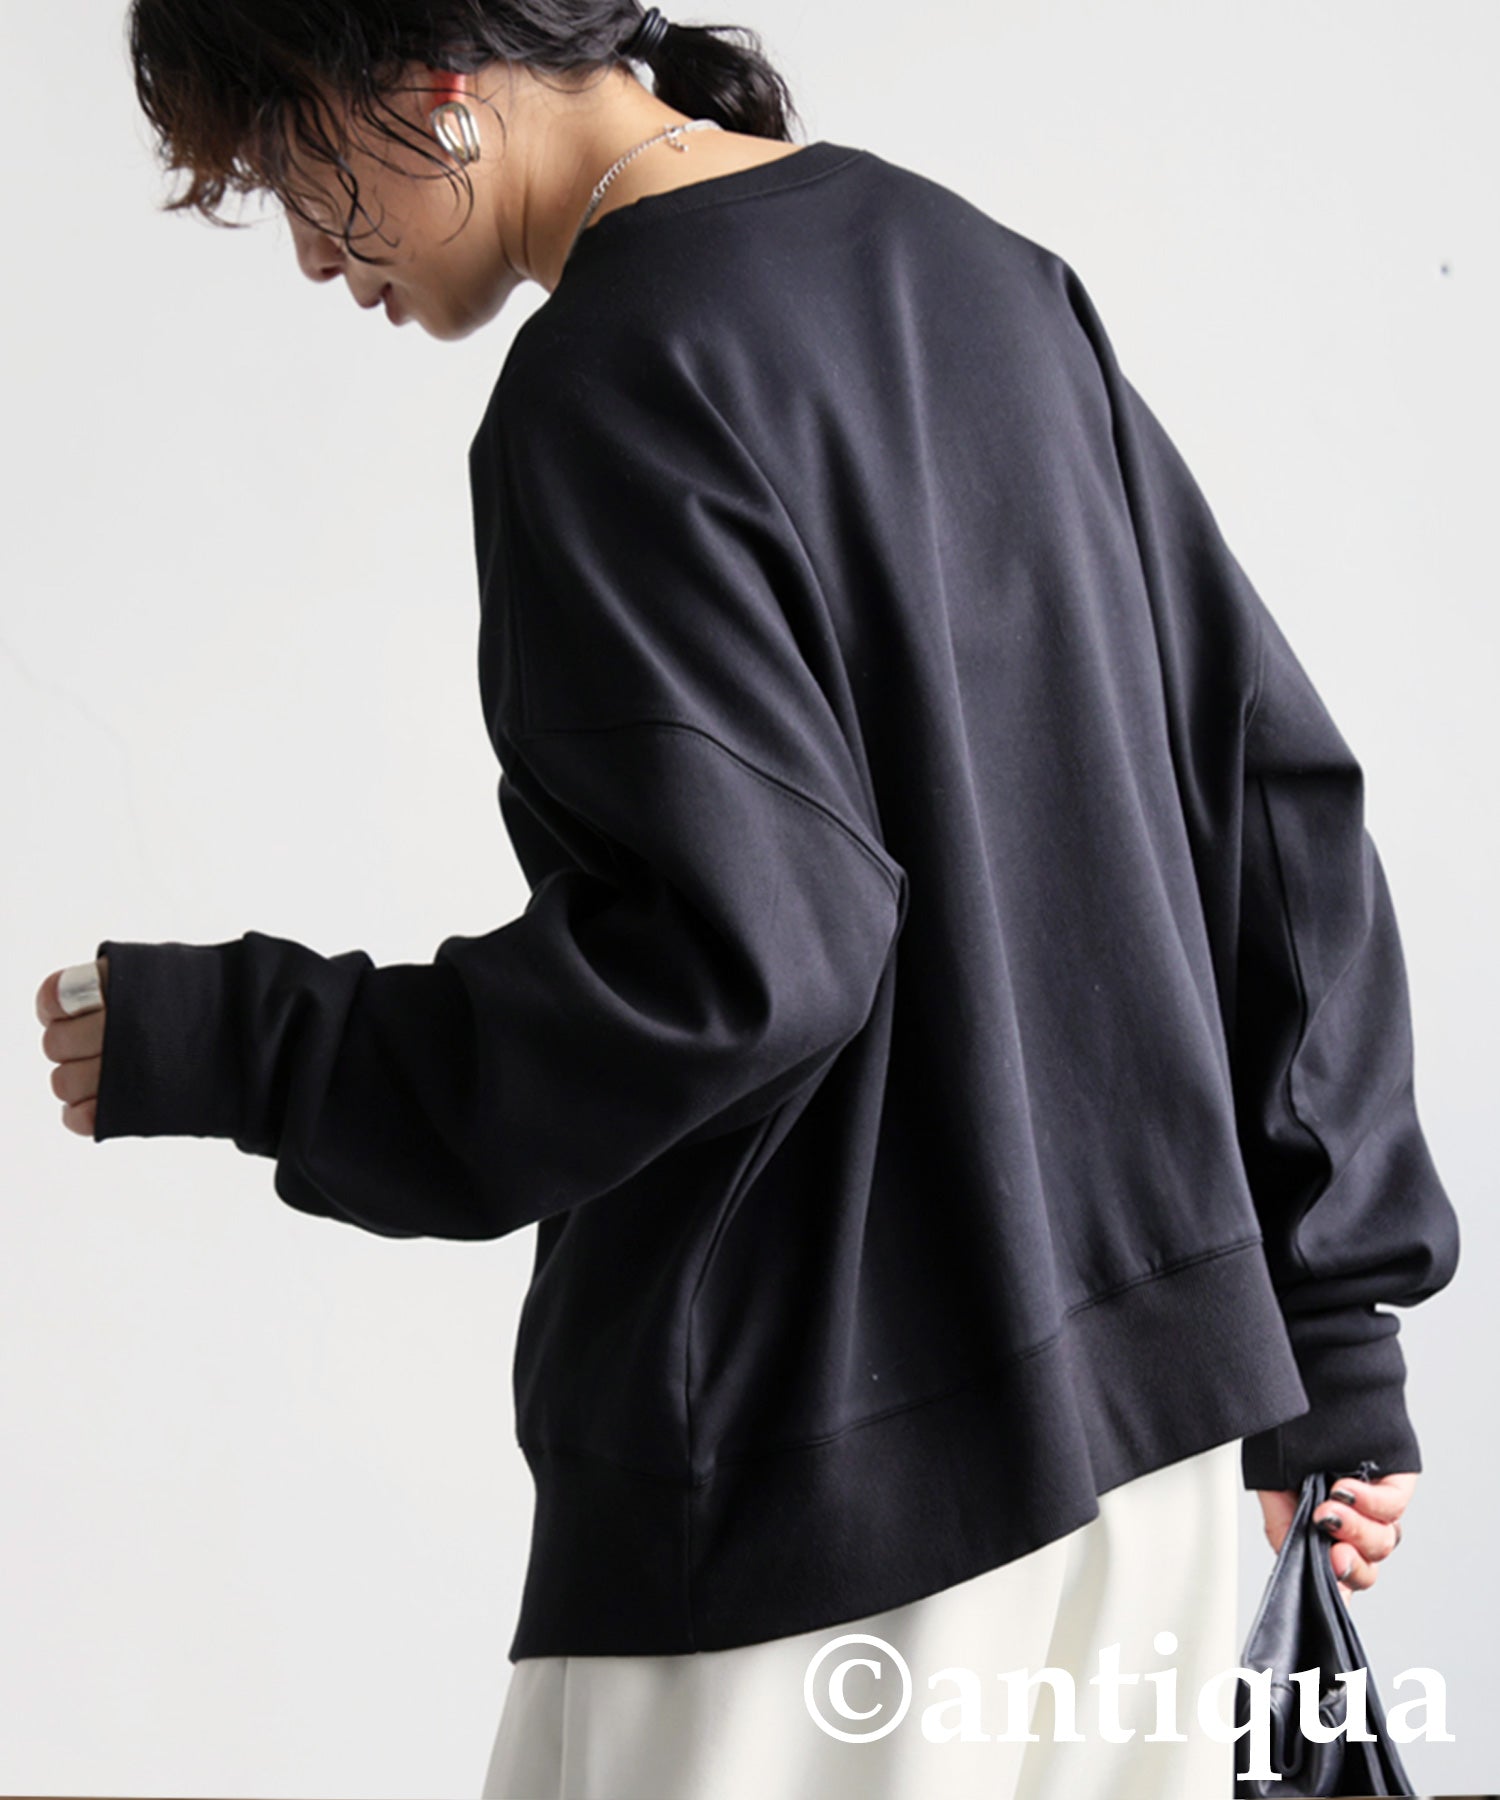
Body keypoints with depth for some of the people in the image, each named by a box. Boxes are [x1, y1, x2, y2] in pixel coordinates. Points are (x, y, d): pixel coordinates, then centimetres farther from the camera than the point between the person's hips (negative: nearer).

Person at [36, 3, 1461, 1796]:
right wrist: (1333, 1318, 14)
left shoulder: (610, 385, -14)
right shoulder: (983, 269, 11)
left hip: (831, 1481, -8)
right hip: (1138, 1389, 9)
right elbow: (1274, 792, 11)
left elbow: (741, 955, -23)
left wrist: (228, 1047, -12)